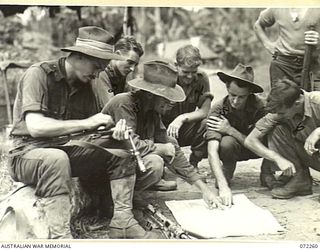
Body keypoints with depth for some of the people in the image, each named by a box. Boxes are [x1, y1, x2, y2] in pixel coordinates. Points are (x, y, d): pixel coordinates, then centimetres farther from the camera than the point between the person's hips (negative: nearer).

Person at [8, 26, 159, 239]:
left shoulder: (84, 84, 7)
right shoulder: (39, 74, -15)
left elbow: (93, 128, 4)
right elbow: (35, 127, -26)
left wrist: (115, 130, -18)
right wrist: (85, 123, -27)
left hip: (67, 150, 7)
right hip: (29, 153, -7)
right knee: (56, 159, -40)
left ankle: (122, 220, -8)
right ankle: (61, 237, -38)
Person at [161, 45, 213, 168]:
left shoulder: (201, 78, -8)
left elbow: (204, 111, -10)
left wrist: (182, 118, -28)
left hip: (184, 130, 3)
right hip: (163, 130, -3)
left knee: (206, 123, -27)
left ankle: (193, 166, -9)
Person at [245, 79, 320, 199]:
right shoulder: (279, 111, -15)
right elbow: (250, 140, -16)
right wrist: (278, 158, -27)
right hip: (307, 156, 5)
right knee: (276, 130, -17)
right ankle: (300, 180, -11)